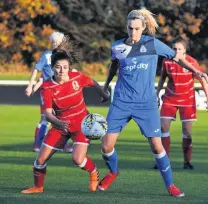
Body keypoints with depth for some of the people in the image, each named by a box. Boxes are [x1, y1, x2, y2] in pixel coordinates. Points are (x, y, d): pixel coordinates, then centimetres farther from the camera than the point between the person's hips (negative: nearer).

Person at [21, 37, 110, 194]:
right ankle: (38, 187, 25)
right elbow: (48, 113, -23)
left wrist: (105, 95, 18)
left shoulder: (78, 78, -16)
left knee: (78, 159, -20)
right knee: (41, 160, -1)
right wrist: (59, 123, -42)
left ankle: (94, 172, 14)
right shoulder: (47, 87, -18)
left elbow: (93, 83, 6)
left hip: (82, 124, -2)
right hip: (60, 125, 2)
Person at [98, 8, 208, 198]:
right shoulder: (117, 47, 1)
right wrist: (107, 83, 24)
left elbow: (176, 57, 6)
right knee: (107, 145, -5)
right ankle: (113, 172, 26)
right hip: (121, 102, 2)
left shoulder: (153, 44, -5)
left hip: (146, 103, -2)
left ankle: (170, 185, 11)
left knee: (157, 145, -6)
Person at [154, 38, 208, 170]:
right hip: (170, 98, 2)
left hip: (187, 99, -1)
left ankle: (187, 161, 11)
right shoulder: (167, 61, -10)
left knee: (187, 130, -2)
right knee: (164, 127, -7)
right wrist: (157, 94, 8)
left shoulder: (191, 62, -15)